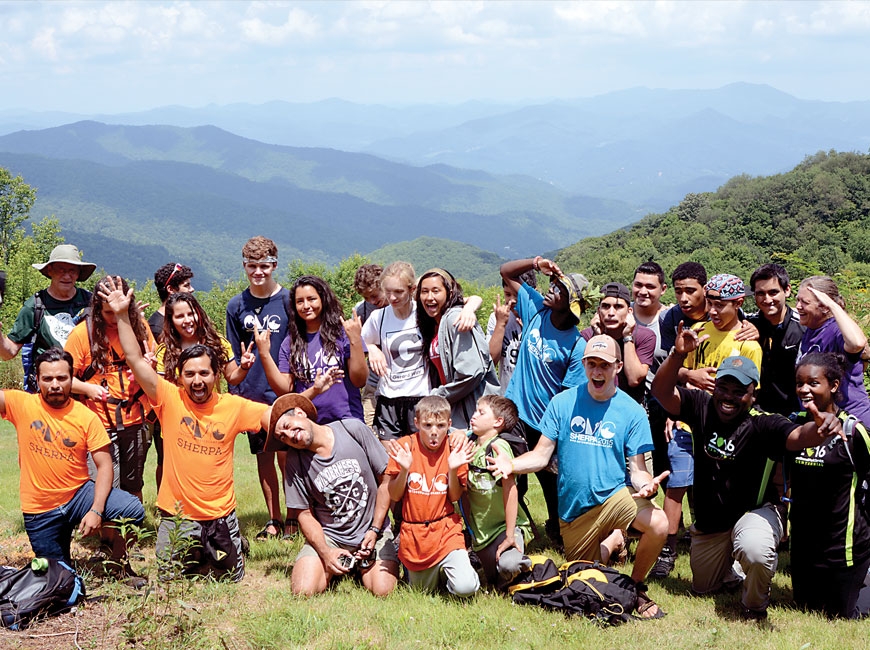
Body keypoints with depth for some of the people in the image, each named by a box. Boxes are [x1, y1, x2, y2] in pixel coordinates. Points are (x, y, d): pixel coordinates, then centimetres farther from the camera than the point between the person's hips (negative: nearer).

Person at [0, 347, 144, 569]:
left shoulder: (87, 417, -7)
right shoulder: (21, 405, -7)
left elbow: (104, 466, -8)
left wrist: (96, 510, -21)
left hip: (79, 493, 0)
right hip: (40, 510, 0)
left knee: (133, 509, -25)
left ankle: (119, 561, 3)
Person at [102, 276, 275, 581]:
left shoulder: (233, 406, -4)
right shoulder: (169, 399, -7)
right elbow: (136, 360, -11)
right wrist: (122, 315, -19)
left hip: (221, 514, 1)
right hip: (177, 515, -1)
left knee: (231, 577, 11)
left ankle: (226, 550, 43)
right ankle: (195, 555, 37)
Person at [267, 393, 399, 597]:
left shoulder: (353, 429, -10)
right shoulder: (295, 460, -7)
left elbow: (386, 480, -3)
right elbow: (304, 514, -2)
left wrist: (374, 530, -8)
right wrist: (326, 553, -17)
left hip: (371, 531, -1)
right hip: (327, 535, 1)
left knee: (383, 589, -20)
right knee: (303, 591, -20)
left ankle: (360, 564, 15)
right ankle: (335, 568, 14)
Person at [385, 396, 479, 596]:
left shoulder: (456, 449, -5)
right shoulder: (403, 447, -6)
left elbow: (455, 497, -3)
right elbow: (395, 496, -4)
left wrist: (453, 469, -19)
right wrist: (404, 469, -20)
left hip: (446, 530, -1)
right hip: (413, 533, 1)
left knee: (465, 588, -20)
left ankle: (447, 570, 13)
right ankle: (436, 572, 41)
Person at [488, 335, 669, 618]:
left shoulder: (632, 412, -5)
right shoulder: (563, 403, -3)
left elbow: (637, 469, -5)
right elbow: (541, 455, -3)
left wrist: (647, 484, -29)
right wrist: (511, 464, -23)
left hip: (613, 496, -1)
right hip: (573, 510, 1)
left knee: (658, 523, -30)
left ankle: (637, 587, -2)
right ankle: (612, 541, 44)